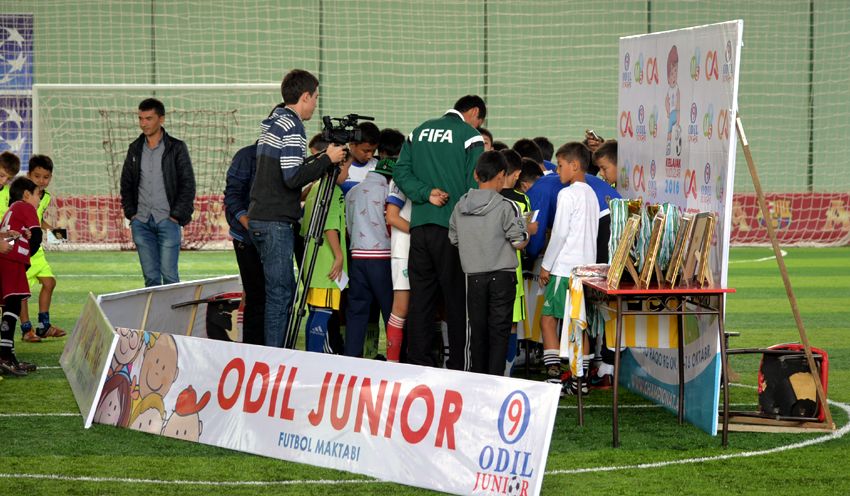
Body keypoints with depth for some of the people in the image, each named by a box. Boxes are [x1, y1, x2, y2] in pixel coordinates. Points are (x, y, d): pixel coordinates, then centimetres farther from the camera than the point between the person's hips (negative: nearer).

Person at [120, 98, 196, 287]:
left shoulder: (176, 148, 0)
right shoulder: (135, 149, 12)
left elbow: (188, 185, -2)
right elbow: (126, 184, 17)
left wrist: (177, 215, -9)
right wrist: (130, 213, 6)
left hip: (167, 221, -4)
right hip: (141, 222, 4)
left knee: (169, 275, -7)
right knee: (150, 277, 4)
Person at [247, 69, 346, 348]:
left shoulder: (270, 124, 17)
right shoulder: (292, 127, -13)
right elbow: (293, 178, -20)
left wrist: (320, 160, 16)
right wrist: (326, 159, -10)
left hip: (260, 219, 10)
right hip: (275, 221, -10)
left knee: (283, 288, 14)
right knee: (279, 292, -7)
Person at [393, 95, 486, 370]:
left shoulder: (418, 132, 14)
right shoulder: (470, 136, -3)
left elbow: (401, 172, 6)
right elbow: (475, 184, -8)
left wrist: (426, 193, -4)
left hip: (419, 225, 5)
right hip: (452, 228, -5)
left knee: (420, 296, 9)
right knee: (457, 299, 1)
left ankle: (418, 361, 10)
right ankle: (458, 367, 1)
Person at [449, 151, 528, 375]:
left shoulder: (460, 206, 3)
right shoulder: (506, 206, -11)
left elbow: (454, 239, 11)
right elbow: (519, 242, -11)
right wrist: (529, 230, 10)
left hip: (474, 276, 4)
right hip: (502, 275, -3)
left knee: (477, 329, 11)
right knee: (499, 329, 1)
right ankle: (494, 378, -3)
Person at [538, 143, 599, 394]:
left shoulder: (568, 194, -11)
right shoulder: (591, 194, 14)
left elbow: (560, 233, -14)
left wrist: (546, 265, -7)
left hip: (565, 267, -8)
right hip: (587, 266, 8)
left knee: (548, 319, -5)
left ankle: (554, 376, -14)